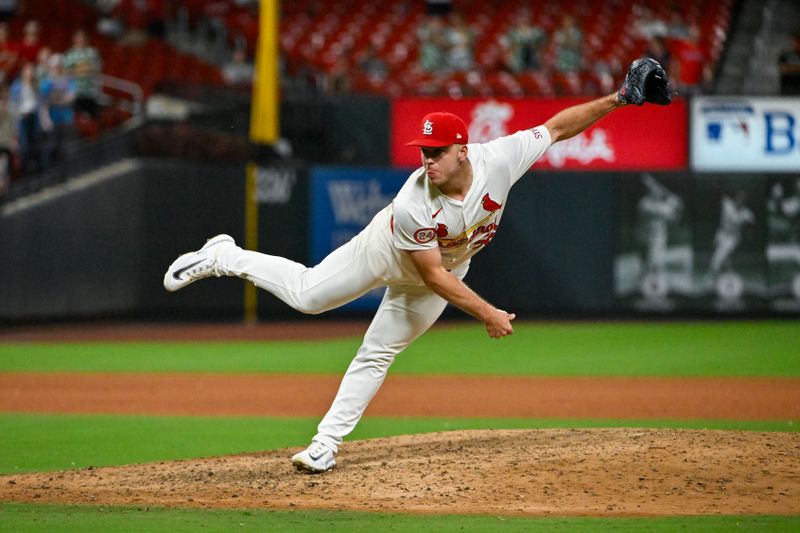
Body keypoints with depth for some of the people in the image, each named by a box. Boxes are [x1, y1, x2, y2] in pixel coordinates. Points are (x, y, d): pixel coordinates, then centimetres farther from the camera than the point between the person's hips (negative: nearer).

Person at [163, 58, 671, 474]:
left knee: (378, 353, 5)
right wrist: (488, 313, -32)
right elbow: (433, 275, -32)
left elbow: (557, 126, -24)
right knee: (307, 293, 2)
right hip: (389, 250, -3)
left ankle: (328, 441, 13)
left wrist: (615, 100, -34)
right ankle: (224, 256, 24)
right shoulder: (413, 204, -40)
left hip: (445, 270, 3)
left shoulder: (498, 159, -34)